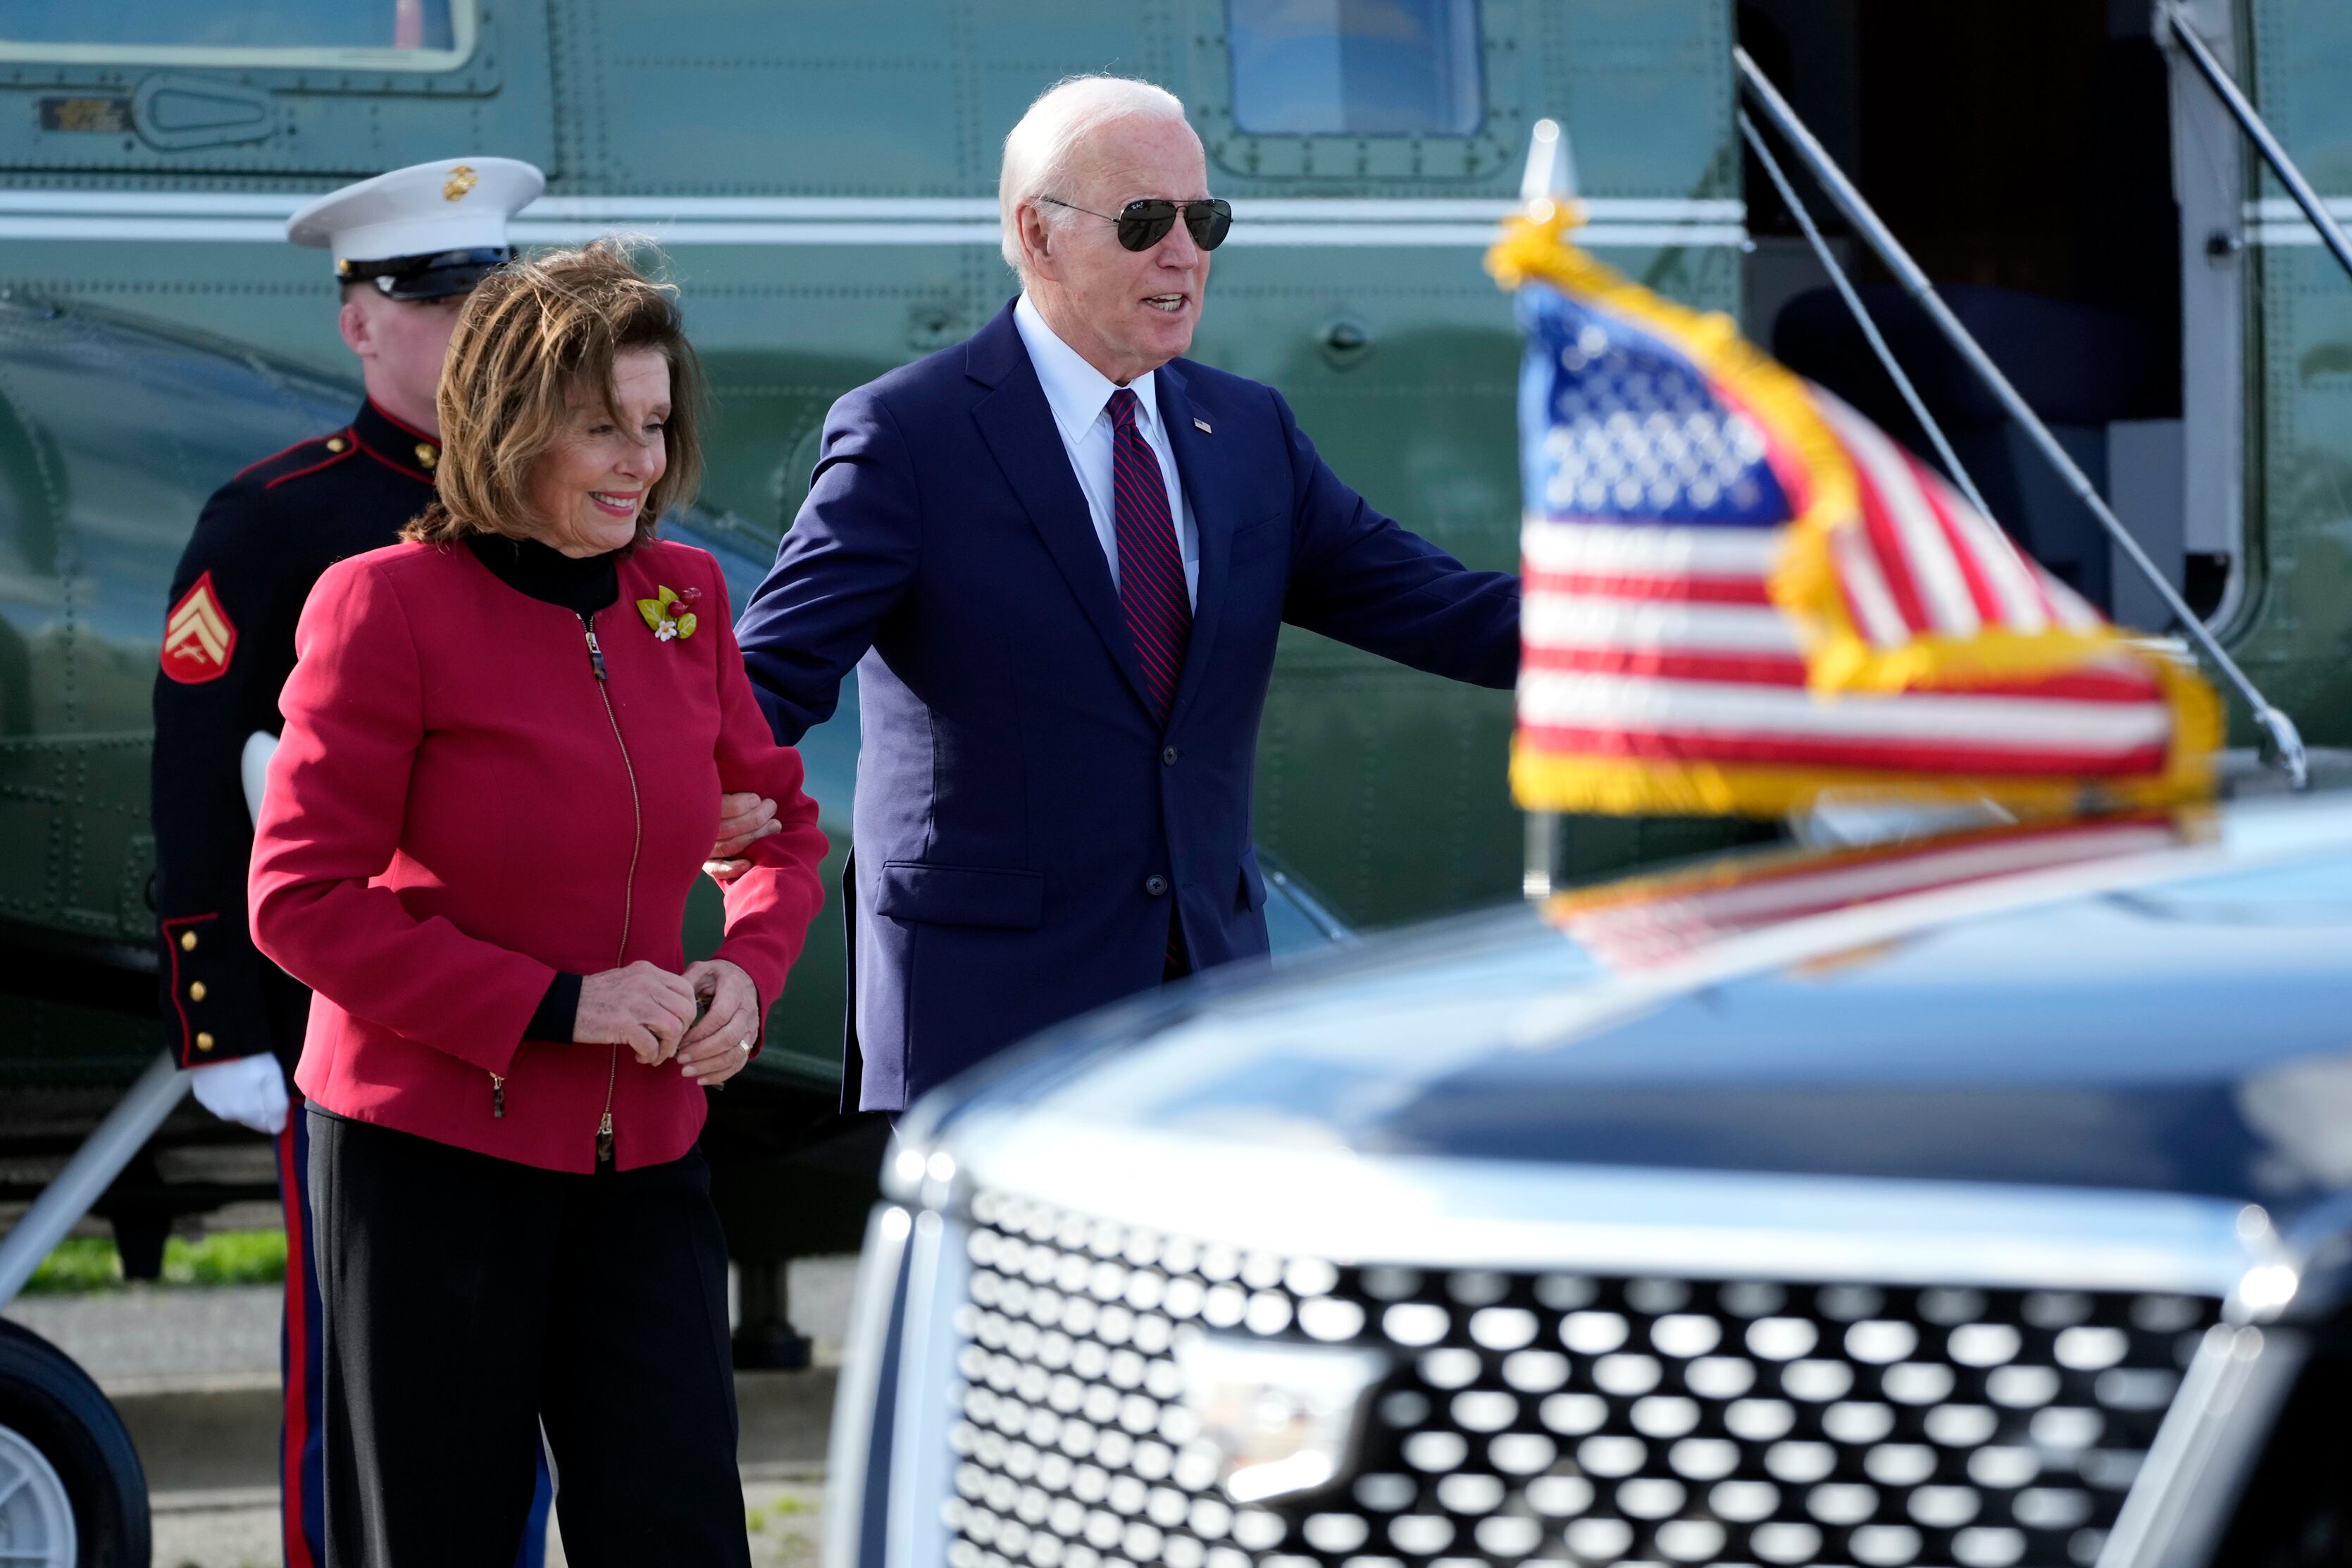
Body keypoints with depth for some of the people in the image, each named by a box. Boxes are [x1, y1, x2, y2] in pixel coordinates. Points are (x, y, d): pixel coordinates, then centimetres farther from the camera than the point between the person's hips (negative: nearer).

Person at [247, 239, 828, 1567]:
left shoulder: (685, 598, 6)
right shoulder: (386, 606, -9)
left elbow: (782, 823, 19)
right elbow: (301, 901, -11)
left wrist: (748, 971, -3)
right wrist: (553, 1006, -16)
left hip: (641, 1150, 4)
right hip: (430, 1147, -4)